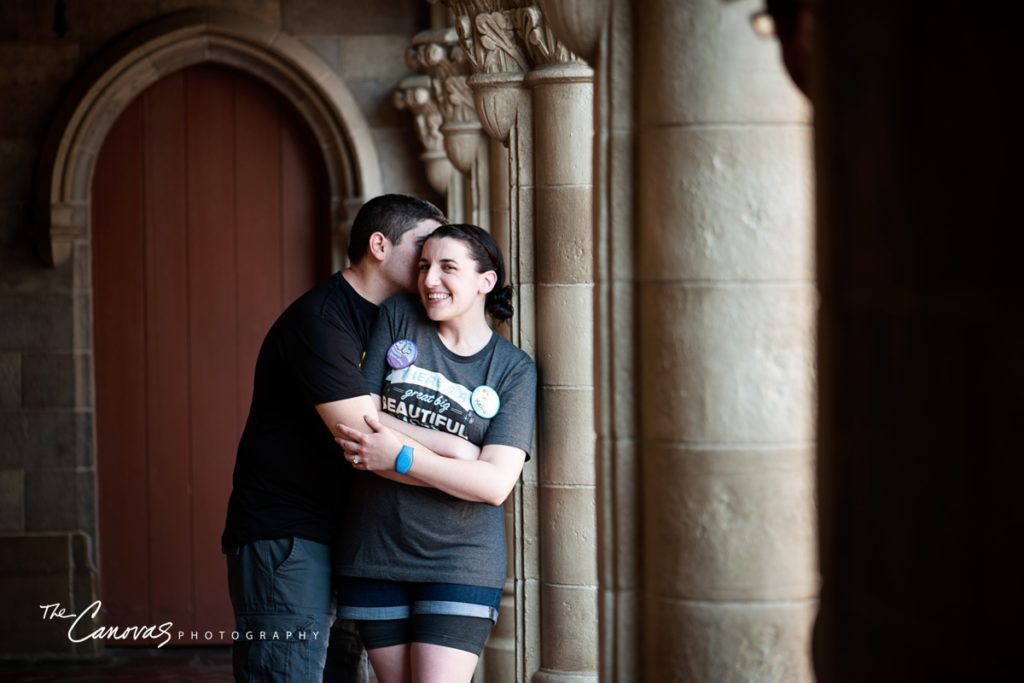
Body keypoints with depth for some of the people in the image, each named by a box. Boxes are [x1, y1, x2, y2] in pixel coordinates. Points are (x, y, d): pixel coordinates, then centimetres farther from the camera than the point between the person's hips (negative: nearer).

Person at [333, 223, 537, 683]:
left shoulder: (513, 369, -2)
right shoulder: (398, 318, 3)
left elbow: (495, 484, -12)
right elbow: (361, 427, -4)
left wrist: (399, 458, -19)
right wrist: (462, 459, -12)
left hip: (461, 562, -2)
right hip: (375, 555, 2)